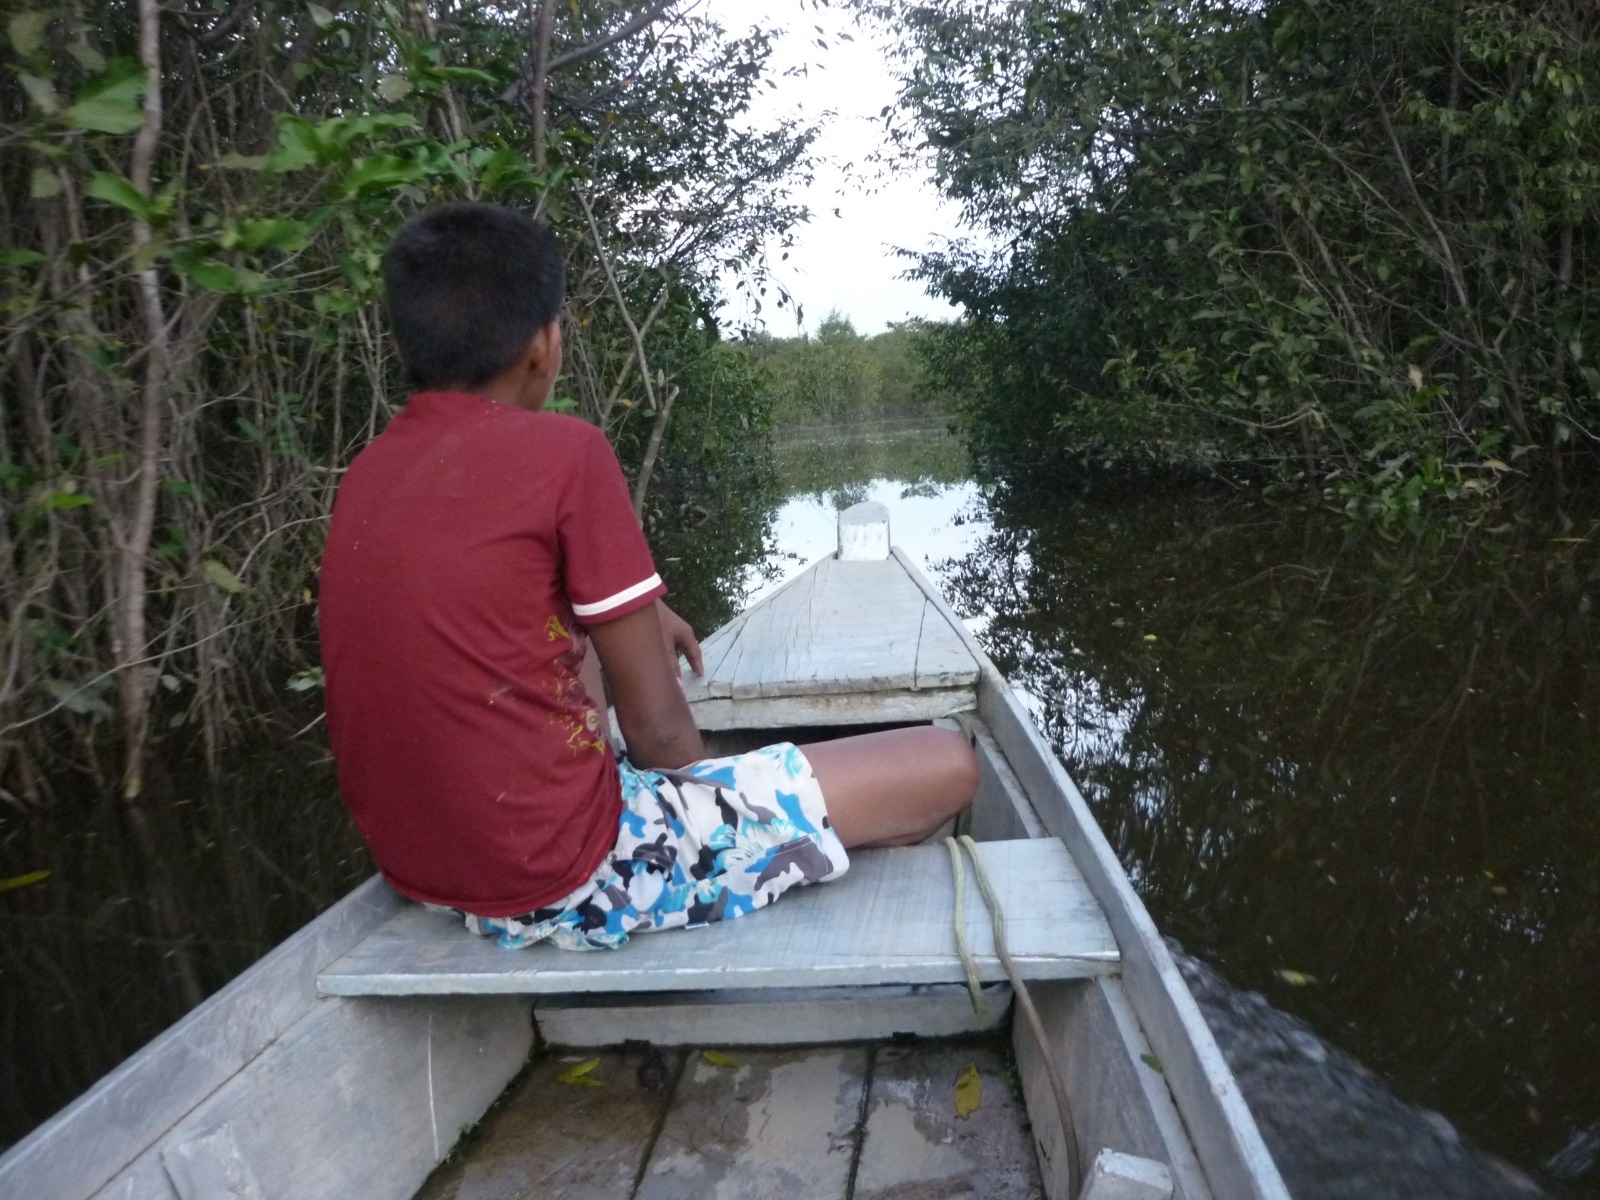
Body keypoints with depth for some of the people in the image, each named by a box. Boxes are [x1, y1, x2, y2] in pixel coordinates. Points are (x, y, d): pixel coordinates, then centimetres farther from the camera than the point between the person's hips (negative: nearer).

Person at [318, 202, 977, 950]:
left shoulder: (365, 475, 6)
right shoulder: (562, 451, -15)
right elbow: (656, 726, -11)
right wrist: (704, 798, 10)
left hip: (426, 872, 8)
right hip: (572, 876, -8)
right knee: (946, 765, -3)